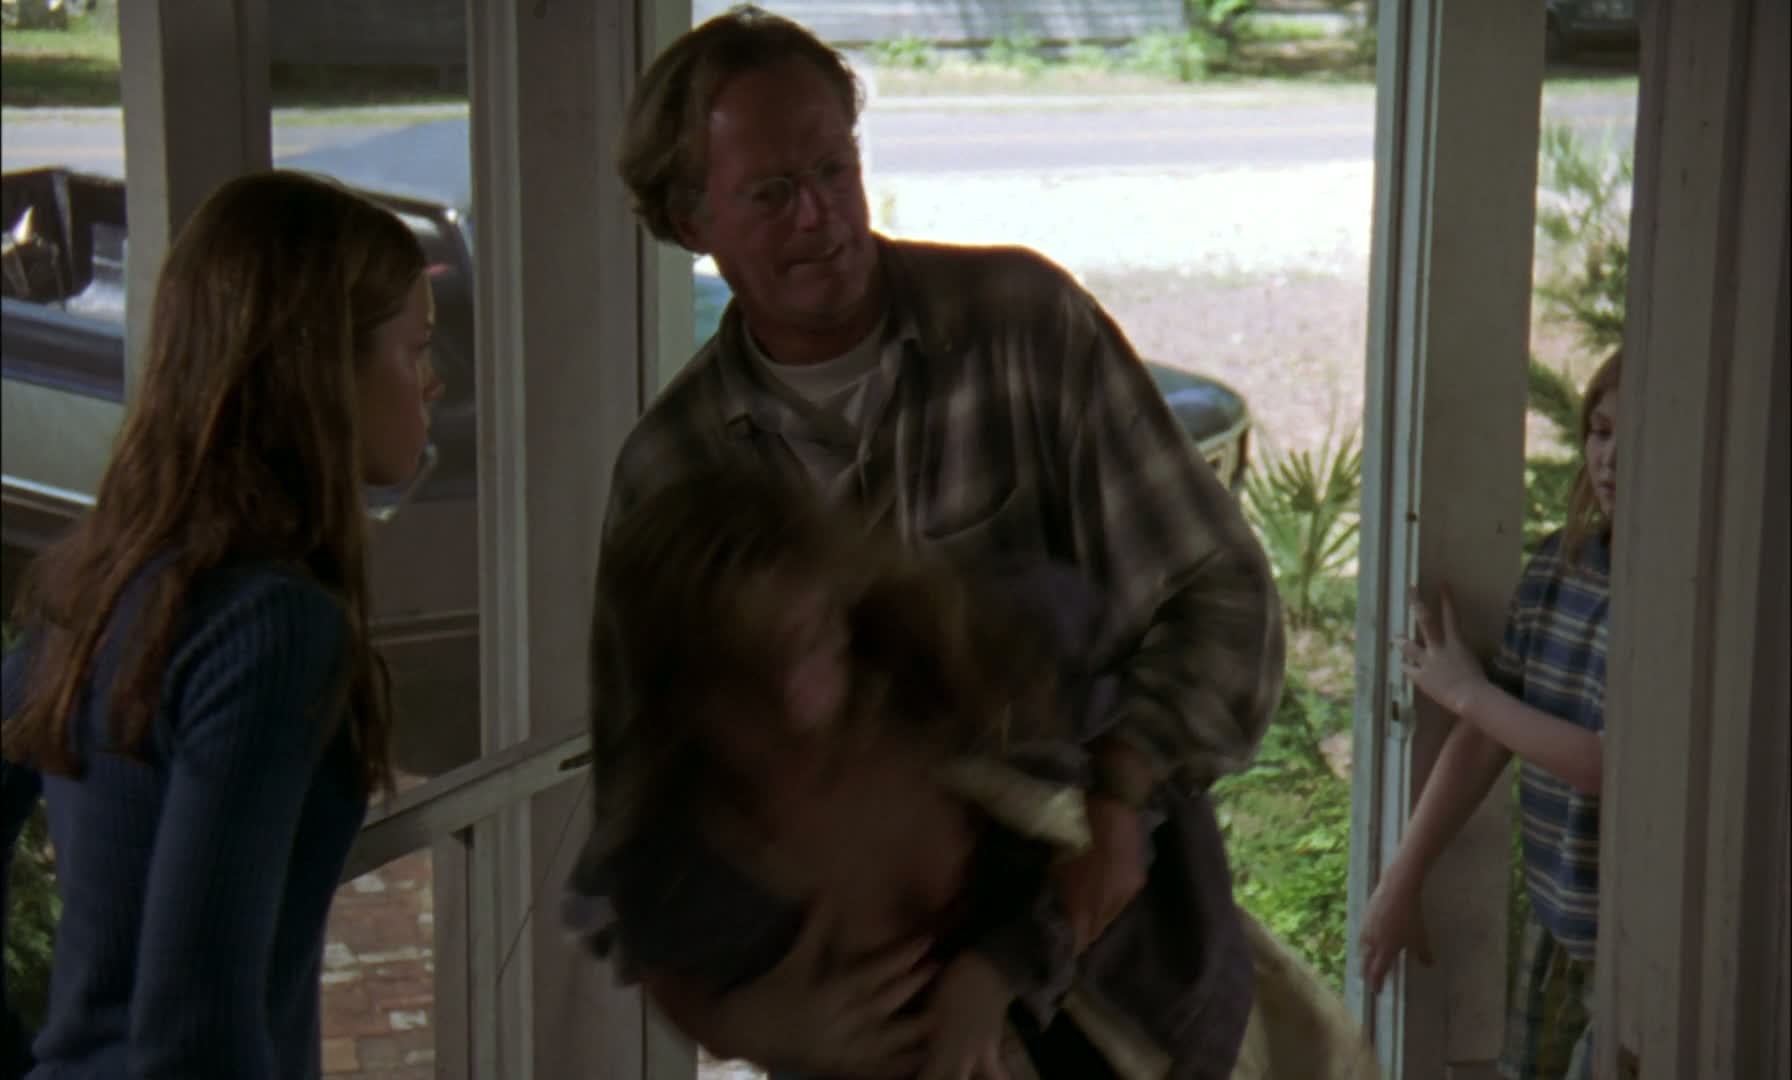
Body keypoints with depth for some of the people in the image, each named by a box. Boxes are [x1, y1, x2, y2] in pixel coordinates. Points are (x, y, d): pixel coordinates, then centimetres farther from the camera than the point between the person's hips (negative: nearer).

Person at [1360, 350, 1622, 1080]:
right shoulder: (1559, 561, 5)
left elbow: (1615, 766, -23)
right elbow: (1484, 742, 8)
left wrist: (1464, 690, -11)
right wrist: (1401, 882, 8)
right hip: (1556, 926, 7)